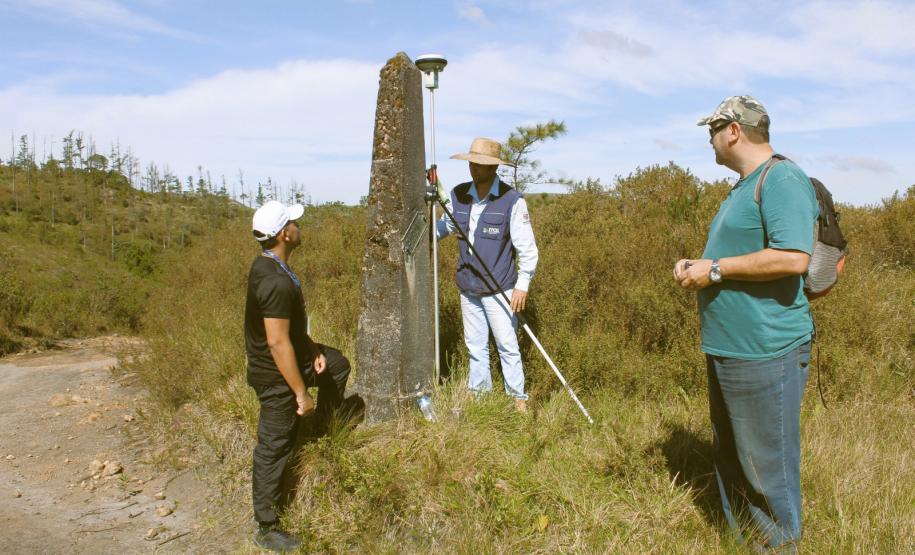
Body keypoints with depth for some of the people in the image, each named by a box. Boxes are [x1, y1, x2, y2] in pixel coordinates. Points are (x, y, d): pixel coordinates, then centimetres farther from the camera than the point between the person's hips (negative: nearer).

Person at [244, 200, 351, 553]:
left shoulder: (267, 265, 1)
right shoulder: (277, 282, -31)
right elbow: (278, 343, -30)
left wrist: (311, 348, 10)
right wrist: (301, 393, -22)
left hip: (288, 357, 10)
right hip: (276, 375, -10)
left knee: (337, 365, 26)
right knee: (273, 449, 2)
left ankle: (323, 431, 43)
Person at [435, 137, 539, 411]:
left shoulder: (511, 200, -11)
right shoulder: (458, 195, 3)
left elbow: (527, 246, -10)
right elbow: (443, 227, 17)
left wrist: (523, 284, -14)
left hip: (498, 288, -5)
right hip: (468, 286, 5)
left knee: (507, 344, -1)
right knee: (475, 344, 13)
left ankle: (518, 397, 12)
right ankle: (478, 393, 25)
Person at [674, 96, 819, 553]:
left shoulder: (783, 180, -15)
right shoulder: (744, 187, 17)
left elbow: (793, 257, -28)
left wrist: (716, 269, -19)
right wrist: (696, 266, 11)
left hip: (765, 352, -11)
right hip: (726, 347, 11)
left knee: (766, 463, 1)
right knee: (730, 458, 20)